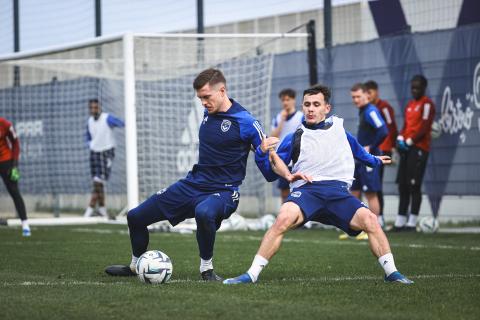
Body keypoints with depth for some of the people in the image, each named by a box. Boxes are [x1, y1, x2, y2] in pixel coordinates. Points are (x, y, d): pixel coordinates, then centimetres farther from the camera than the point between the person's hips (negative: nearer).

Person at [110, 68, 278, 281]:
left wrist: (266, 150, -29)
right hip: (192, 184, 7)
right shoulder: (209, 112, 6)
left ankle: (207, 268, -21)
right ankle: (135, 266, 33)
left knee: (203, 212, -44)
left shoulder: (245, 122, -14)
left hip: (222, 191, -7)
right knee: (135, 217, 7)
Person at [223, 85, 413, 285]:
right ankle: (252, 274, -29)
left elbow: (356, 148, 43)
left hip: (338, 191, 2)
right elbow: (271, 172, 15)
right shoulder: (295, 138, 16)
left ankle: (391, 272, -9)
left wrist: (374, 160, 57)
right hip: (306, 190, -2)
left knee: (369, 219, -23)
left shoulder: (338, 126, 22)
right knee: (284, 218, -32)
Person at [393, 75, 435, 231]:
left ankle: (412, 222, -9)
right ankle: (400, 222, 9)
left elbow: (425, 128, -14)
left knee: (414, 185, -9)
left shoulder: (427, 104, -7)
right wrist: (400, 139, 4)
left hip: (419, 148, -8)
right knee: (402, 185, 6)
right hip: (406, 148, 8)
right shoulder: (409, 105, 19)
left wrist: (410, 141, -12)